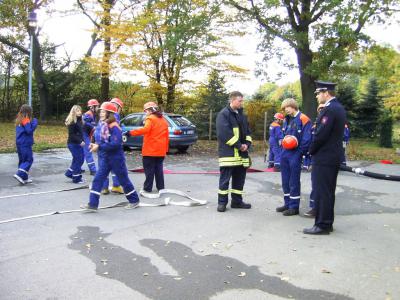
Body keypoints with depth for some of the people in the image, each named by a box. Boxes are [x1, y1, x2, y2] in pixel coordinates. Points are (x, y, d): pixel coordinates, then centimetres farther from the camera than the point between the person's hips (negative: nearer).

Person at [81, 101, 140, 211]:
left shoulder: (114, 127, -18)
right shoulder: (102, 125, 5)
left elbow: (115, 144, -27)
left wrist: (99, 147, -25)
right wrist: (95, 145, -2)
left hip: (116, 158, -7)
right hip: (104, 158, 7)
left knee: (123, 180, 6)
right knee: (97, 179, 0)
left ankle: (134, 200, 23)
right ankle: (92, 204, 2)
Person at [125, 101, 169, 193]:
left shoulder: (150, 119, -9)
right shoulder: (164, 120, 15)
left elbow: (145, 129, -28)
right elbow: (166, 136, 17)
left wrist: (131, 133, -30)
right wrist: (165, 149, 23)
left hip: (150, 150, -7)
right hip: (161, 151, 7)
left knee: (149, 169, 0)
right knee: (159, 168, 13)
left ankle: (148, 187, 2)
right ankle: (161, 187, 16)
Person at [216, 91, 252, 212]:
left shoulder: (242, 115, 16)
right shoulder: (223, 114, -8)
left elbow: (247, 131, 18)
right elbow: (224, 133, -17)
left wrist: (247, 144, -2)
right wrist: (239, 145, -15)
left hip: (241, 152, 7)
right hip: (228, 152, -7)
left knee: (239, 178, 12)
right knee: (225, 178, -2)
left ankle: (237, 201, 22)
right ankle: (222, 202, 7)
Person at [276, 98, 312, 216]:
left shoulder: (303, 119, -10)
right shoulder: (287, 120, 14)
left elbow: (306, 139, -13)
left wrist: (300, 152, -13)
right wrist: (283, 147, 9)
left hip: (295, 155, -7)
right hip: (285, 154, 8)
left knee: (294, 182, -1)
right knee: (285, 181, 13)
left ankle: (294, 207, 8)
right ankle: (287, 203, 24)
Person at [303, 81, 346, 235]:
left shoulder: (329, 109, -17)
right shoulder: (338, 108, 14)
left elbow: (321, 135, -21)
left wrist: (311, 151, -6)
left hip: (324, 158, -10)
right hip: (334, 157, 10)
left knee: (321, 192, -4)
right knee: (328, 192, 15)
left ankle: (322, 225, 1)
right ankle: (327, 223, 23)